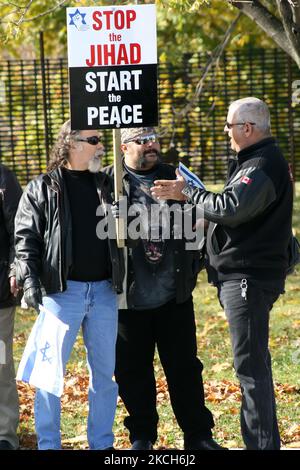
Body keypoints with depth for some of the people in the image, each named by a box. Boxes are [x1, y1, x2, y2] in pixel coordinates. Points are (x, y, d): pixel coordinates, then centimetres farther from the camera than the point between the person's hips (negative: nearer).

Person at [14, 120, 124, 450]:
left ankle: (102, 443, 16)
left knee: (104, 372, 7)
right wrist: (29, 279, -14)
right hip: (62, 290, -4)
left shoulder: (107, 185, 14)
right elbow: (26, 238, -2)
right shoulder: (42, 189, 3)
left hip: (103, 290, 4)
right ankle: (48, 444, 5)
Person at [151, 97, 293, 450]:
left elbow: (231, 208, -26)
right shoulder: (255, 160, 18)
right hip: (243, 275, 11)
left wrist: (187, 192, -15)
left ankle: (261, 444, -6)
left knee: (250, 367, -9)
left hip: (248, 277, -11)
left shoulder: (263, 165, -16)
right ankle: (267, 439, 23)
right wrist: (198, 207, 7)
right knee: (255, 363, 16)